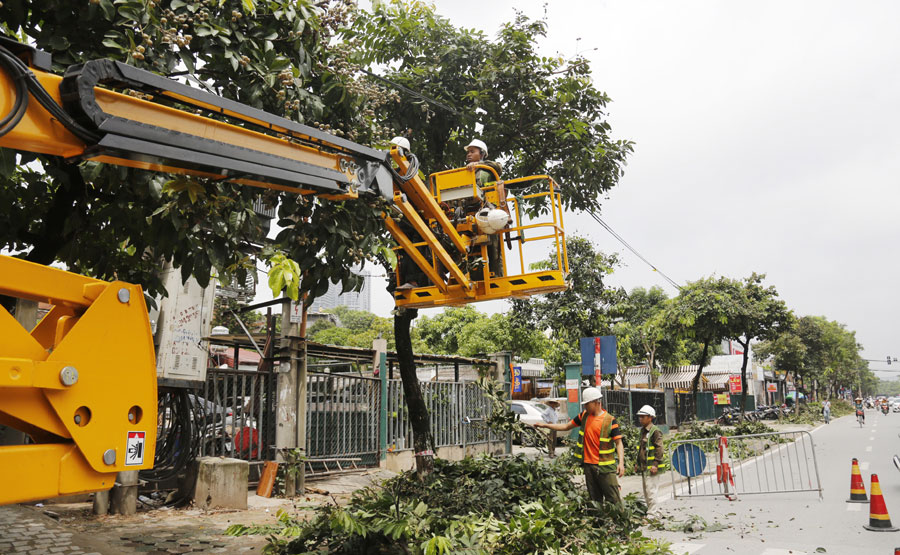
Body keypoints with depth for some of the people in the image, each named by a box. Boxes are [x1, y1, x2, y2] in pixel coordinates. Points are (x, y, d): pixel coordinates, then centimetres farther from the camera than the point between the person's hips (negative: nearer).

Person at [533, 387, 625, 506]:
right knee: (594, 499, 13)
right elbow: (566, 426, 15)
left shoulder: (610, 420, -9)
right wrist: (545, 425, 12)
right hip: (588, 465, 5)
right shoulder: (584, 416, 7)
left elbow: (618, 443, -9)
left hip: (605, 466, -5)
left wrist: (621, 463, -21)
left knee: (614, 500, -4)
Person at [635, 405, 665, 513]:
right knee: (646, 492, 15)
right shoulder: (643, 431, 15)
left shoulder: (655, 431, -12)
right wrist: (638, 463, 21)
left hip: (651, 467, -9)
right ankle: (649, 510, 24)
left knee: (651, 491, -8)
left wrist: (655, 464, -20)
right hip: (644, 467, 9)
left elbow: (659, 449, -16)